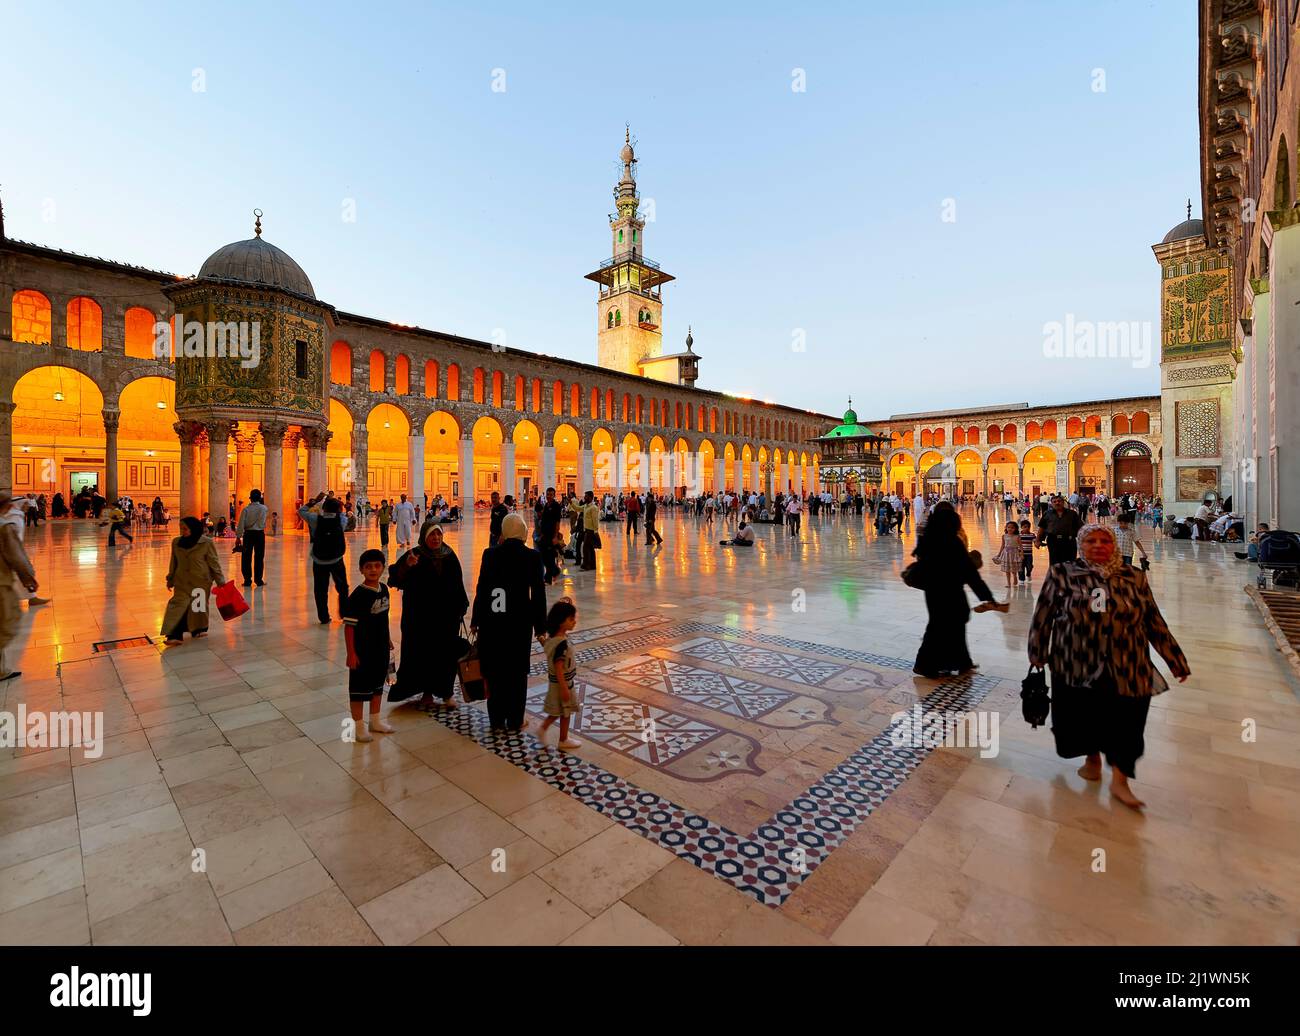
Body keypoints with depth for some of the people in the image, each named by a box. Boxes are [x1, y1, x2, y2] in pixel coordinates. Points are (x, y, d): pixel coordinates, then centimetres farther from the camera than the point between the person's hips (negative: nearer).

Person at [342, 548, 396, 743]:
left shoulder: (383, 589, 1)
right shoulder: (357, 596, -20)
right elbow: (349, 626, -18)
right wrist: (351, 653, -17)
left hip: (381, 648, 7)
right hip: (362, 651, -7)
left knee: (378, 684, 20)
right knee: (359, 687, 8)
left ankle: (375, 721, 36)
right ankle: (359, 726, 24)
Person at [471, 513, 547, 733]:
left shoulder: (490, 554, -4)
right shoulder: (532, 556, -8)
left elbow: (481, 588, -2)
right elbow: (538, 594, -8)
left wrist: (475, 621, 9)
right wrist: (540, 628, 0)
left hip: (492, 619, 2)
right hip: (520, 621, -2)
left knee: (495, 671, 14)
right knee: (517, 672, 11)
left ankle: (497, 720, 25)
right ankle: (514, 722, 20)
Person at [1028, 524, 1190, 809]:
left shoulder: (1134, 577, 2)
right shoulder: (1062, 574, -6)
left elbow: (1154, 621, 8)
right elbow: (1044, 615, 0)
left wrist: (1175, 660, 10)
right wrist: (1038, 654, 3)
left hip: (1126, 669, 2)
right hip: (1076, 666, -1)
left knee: (1125, 722, 9)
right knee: (1084, 716, 14)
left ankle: (1119, 780, 27)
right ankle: (1092, 757, 40)